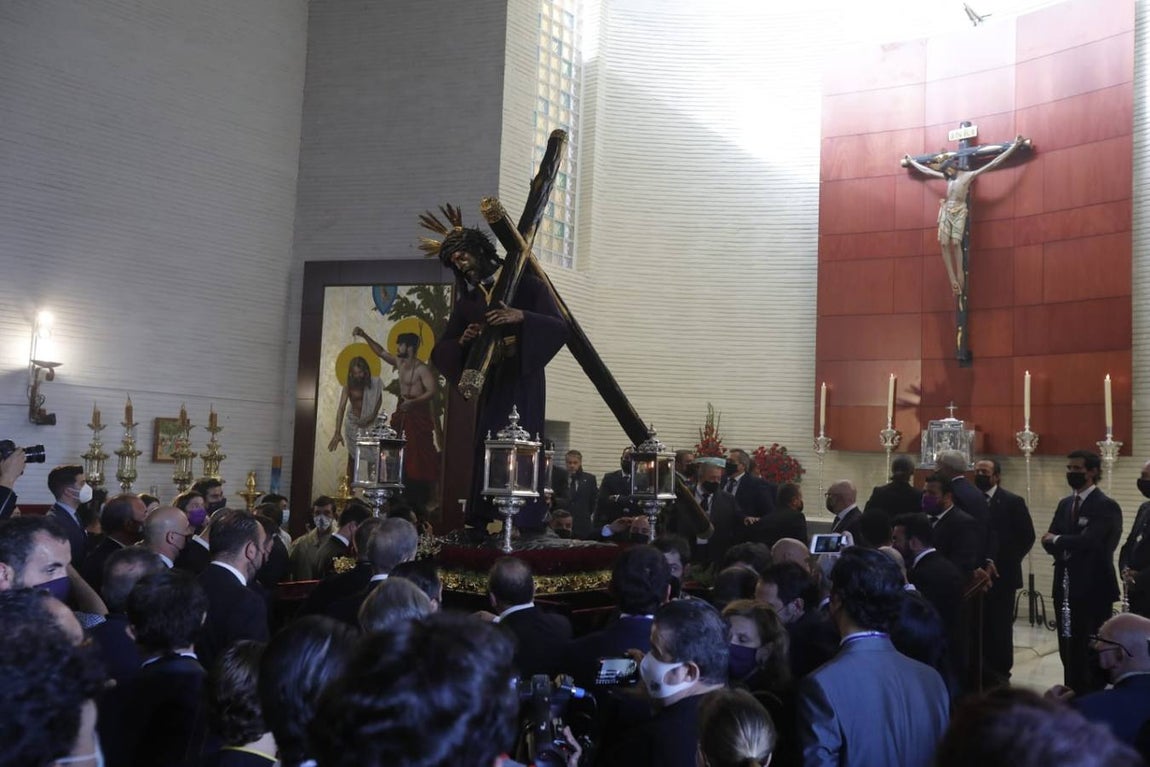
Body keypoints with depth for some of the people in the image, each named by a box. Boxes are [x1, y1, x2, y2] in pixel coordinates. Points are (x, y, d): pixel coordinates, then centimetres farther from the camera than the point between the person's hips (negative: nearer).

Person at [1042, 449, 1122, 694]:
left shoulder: (1106, 506, -10)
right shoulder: (1065, 504, 14)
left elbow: (1088, 541, -23)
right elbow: (1049, 540, 8)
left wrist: (1057, 541, -8)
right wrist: (1064, 550, -12)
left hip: (1094, 588, -7)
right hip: (1066, 586, 7)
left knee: (1093, 650, -1)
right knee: (1069, 648, 12)